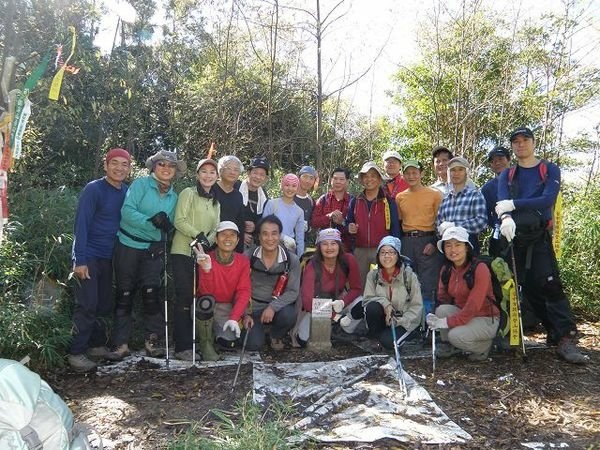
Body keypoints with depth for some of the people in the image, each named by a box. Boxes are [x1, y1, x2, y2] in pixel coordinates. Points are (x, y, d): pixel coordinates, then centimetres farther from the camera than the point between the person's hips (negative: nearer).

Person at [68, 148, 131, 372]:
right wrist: (80, 260, -18)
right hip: (89, 257, -6)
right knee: (87, 305, -6)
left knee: (105, 304, 11)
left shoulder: (127, 192, 6)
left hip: (109, 257, 6)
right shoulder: (94, 189, -11)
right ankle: (76, 353, 4)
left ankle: (97, 345, 24)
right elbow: (81, 225, -14)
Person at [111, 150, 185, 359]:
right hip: (128, 246, -2)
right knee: (125, 294, 4)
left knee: (152, 293, -6)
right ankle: (121, 344, 11)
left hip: (155, 249, 3)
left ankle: (153, 340, 6)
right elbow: (127, 211, -15)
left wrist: (166, 225, -11)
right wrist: (151, 221, -27)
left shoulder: (174, 197, 10)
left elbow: (171, 226, 12)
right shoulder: (140, 184, -4)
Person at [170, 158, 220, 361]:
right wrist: (198, 235, -18)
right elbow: (179, 221, -9)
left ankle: (197, 342, 14)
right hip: (183, 252, -6)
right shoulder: (188, 193, 0)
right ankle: (182, 347, 1)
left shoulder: (215, 202, 19)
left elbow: (215, 229, 12)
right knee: (185, 297, -6)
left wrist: (208, 241, -8)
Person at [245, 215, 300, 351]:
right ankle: (255, 328, 19)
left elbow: (293, 291, -11)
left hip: (278, 307, 0)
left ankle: (276, 336, 4)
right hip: (253, 308, 0)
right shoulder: (248, 257, -9)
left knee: (289, 315, -33)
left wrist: (273, 307, -24)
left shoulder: (292, 260, -10)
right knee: (253, 345, -19)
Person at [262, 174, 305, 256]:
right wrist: (284, 237, -14)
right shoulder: (272, 204, -1)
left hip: (290, 250, 3)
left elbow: (300, 238, 11)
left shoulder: (299, 211, 8)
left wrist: (300, 258, 8)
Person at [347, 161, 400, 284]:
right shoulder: (355, 201, 10)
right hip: (360, 251, 3)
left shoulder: (388, 202, 1)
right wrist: (350, 228, -4)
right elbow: (348, 222, 20)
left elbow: (395, 229, 1)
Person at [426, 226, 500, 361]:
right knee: (442, 310, -23)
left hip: (486, 319, -5)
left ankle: (484, 346, 2)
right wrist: (437, 319, -18)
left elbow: (472, 307, -25)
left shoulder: (480, 269, -20)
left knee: (456, 335, -29)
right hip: (462, 313, 6)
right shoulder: (446, 270, 0)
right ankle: (447, 345, 1)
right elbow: (442, 299, 3)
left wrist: (446, 322, -27)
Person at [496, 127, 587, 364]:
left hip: (539, 236, -3)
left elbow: (547, 200, -11)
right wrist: (506, 218, -27)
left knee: (549, 284, -12)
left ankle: (565, 339, -11)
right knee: (529, 288, 5)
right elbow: (502, 204, -5)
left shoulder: (550, 170, 7)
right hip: (513, 237, 3)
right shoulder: (506, 176, 14)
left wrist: (513, 204, -17)